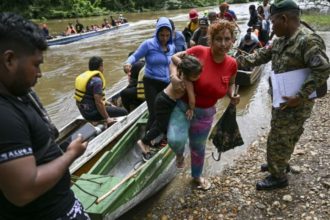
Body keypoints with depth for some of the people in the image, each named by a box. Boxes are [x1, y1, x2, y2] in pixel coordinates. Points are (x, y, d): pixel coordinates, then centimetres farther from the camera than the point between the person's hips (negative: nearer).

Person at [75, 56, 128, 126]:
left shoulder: (84, 76, 9)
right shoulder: (97, 80, -22)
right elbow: (98, 102, -25)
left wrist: (107, 104, 18)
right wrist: (107, 118, -17)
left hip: (84, 111, 10)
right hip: (93, 113, -10)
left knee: (111, 106, 30)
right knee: (123, 112, -4)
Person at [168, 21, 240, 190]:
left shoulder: (232, 64, -9)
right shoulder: (199, 52, -21)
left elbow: (230, 83, 12)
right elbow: (175, 58, -7)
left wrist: (232, 96, -8)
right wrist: (174, 75, -25)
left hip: (205, 113, 3)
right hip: (182, 106, -3)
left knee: (198, 147, 21)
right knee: (176, 140, -27)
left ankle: (197, 175, 52)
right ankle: (180, 154, 13)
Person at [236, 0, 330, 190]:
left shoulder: (308, 41, -22)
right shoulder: (279, 42, 6)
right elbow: (261, 56, 12)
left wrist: (300, 97, -28)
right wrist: (238, 61, -2)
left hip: (295, 105, -8)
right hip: (281, 100, 8)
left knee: (278, 140, 3)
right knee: (284, 137, 25)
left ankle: (278, 177, 22)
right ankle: (280, 163, 46)